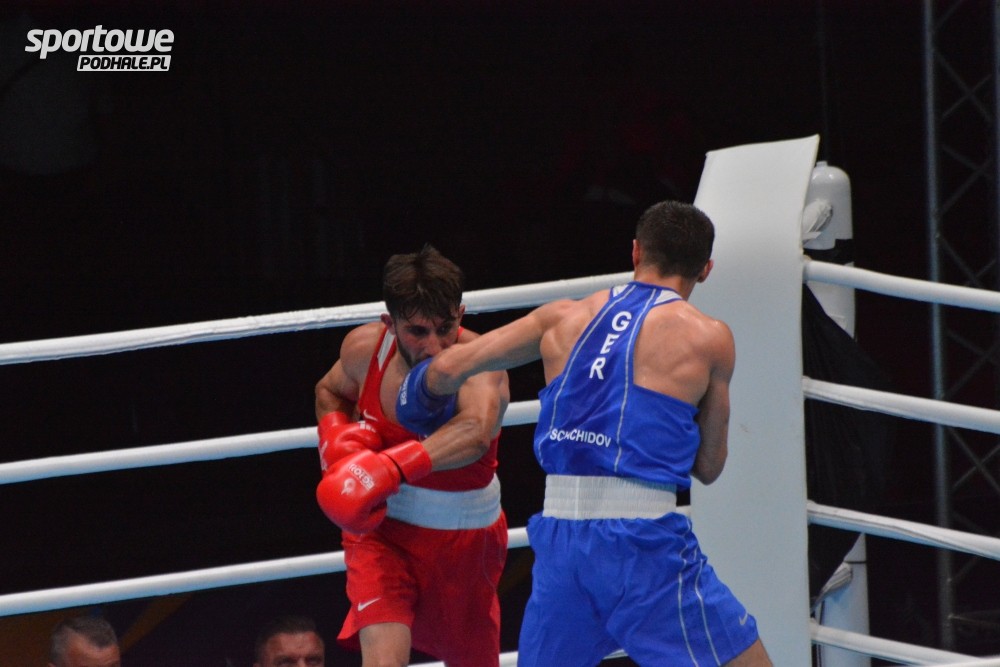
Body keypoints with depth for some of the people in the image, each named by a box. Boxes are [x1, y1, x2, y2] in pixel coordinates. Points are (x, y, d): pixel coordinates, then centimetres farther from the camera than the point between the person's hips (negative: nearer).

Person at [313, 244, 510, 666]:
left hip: (466, 539, -1)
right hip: (382, 529, 1)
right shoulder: (365, 347, -14)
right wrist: (335, 438, -10)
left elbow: (476, 433, -52)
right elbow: (330, 391, 12)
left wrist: (391, 468, -64)